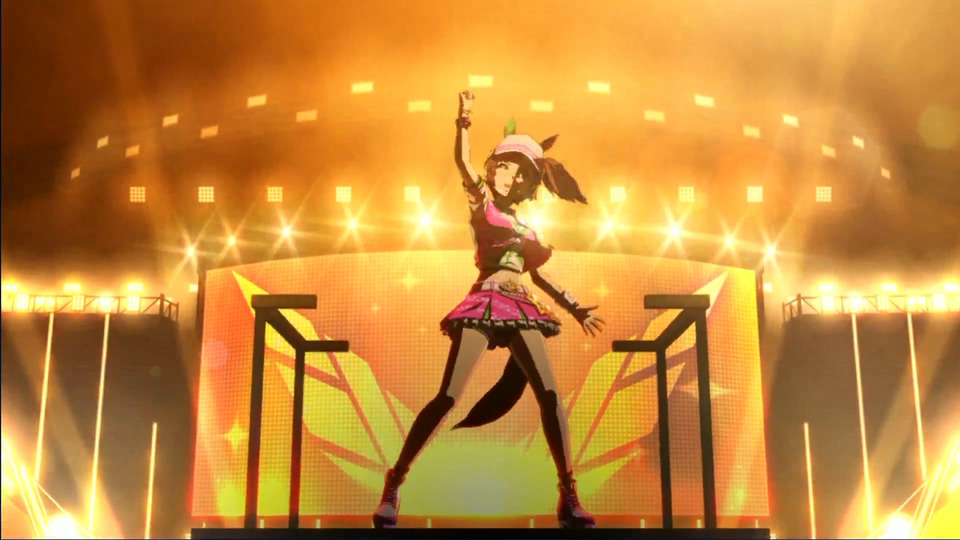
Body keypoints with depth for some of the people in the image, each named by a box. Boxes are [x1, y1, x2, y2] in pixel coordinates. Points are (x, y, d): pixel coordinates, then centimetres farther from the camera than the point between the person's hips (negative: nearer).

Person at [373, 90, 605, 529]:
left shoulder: (522, 223, 23)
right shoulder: (480, 198, 9)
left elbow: (538, 274, 28)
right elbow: (462, 160, -11)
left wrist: (577, 310, 26)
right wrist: (464, 121, -26)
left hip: (520, 309, 5)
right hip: (485, 303, -5)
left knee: (549, 394, -9)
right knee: (448, 397, -12)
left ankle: (569, 498, 0)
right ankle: (393, 486, -5)